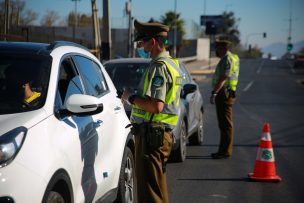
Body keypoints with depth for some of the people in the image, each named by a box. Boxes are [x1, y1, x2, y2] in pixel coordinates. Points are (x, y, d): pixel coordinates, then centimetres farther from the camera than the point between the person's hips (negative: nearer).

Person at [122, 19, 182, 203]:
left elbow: (156, 106, -25)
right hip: (163, 132, 11)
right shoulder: (171, 64, 17)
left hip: (151, 134, -11)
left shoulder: (159, 67, -16)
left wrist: (131, 97, -12)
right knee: (158, 185, 19)